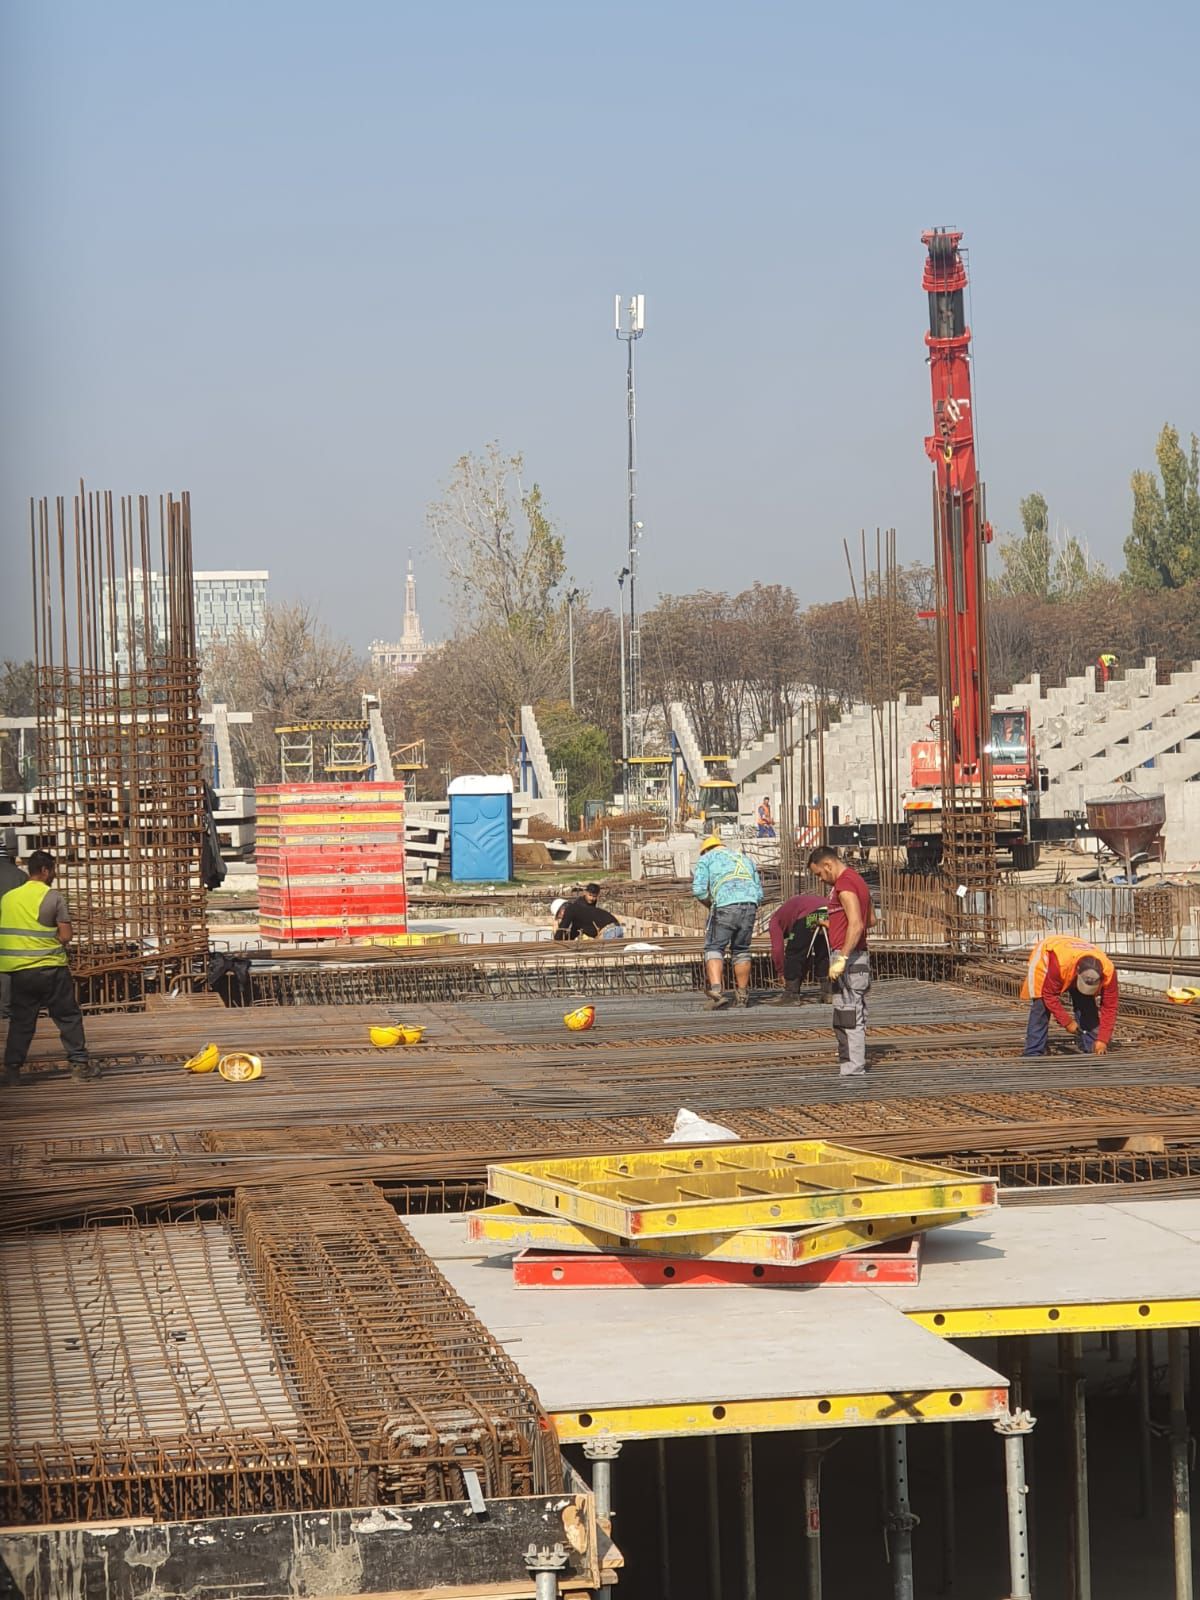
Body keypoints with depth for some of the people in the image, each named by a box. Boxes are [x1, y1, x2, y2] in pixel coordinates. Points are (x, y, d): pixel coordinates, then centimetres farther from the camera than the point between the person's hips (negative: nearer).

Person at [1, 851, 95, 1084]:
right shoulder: (53, 897, -8)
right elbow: (66, 936, -10)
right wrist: (51, 943, 7)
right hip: (50, 968, -4)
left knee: (21, 1021, 10)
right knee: (68, 1017, 6)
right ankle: (79, 1063, 7)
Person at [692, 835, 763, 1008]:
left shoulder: (707, 858, 18)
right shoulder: (745, 859, 32)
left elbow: (699, 889, 3)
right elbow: (759, 893, 24)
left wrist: (710, 905, 19)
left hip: (725, 905, -4)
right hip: (750, 905, 4)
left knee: (714, 948, 2)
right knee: (741, 949, 18)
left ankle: (717, 990, -17)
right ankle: (743, 994, 21)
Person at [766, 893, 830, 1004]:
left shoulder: (775, 920, 25)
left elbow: (777, 948, 12)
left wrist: (782, 971, 21)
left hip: (808, 916, -6)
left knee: (794, 956, 7)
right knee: (823, 956, 20)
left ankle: (791, 995, 4)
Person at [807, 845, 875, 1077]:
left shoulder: (844, 884, -15)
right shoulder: (856, 880, 17)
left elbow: (856, 924, -25)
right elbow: (871, 920, 27)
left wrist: (841, 959, -27)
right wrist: (835, 923, 26)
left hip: (848, 959, -11)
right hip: (858, 959, 11)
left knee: (848, 1019, -9)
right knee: (854, 1018, 13)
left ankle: (853, 1071, -9)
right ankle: (854, 1068, 16)